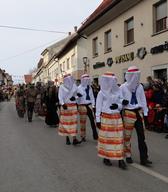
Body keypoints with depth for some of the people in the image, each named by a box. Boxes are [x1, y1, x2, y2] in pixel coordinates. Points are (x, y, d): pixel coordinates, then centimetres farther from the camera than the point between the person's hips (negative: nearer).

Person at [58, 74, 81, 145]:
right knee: (66, 122, 3)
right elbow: (60, 97, -6)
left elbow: (76, 95, 13)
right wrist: (62, 104, -22)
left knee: (74, 121, -4)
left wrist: (74, 97, -11)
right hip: (65, 106, -2)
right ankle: (67, 138, 15)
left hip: (73, 106, 2)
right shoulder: (62, 87, -1)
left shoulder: (74, 86, 8)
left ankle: (74, 139, -7)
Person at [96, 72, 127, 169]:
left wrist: (117, 106, -11)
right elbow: (98, 107, -4)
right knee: (106, 138, 5)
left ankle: (120, 159, 8)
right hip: (106, 118, -4)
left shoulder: (117, 92, 8)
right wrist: (98, 119, -7)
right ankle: (106, 157, 21)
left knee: (118, 138, 3)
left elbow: (121, 105, 12)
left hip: (117, 118, 4)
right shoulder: (101, 93, -4)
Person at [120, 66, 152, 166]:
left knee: (142, 136, 3)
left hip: (139, 112, 4)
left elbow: (143, 100, 9)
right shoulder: (123, 87, -7)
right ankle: (128, 156, 24)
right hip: (128, 113, -3)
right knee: (127, 135, 7)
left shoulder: (140, 86, 5)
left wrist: (145, 112, 7)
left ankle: (144, 158, 10)